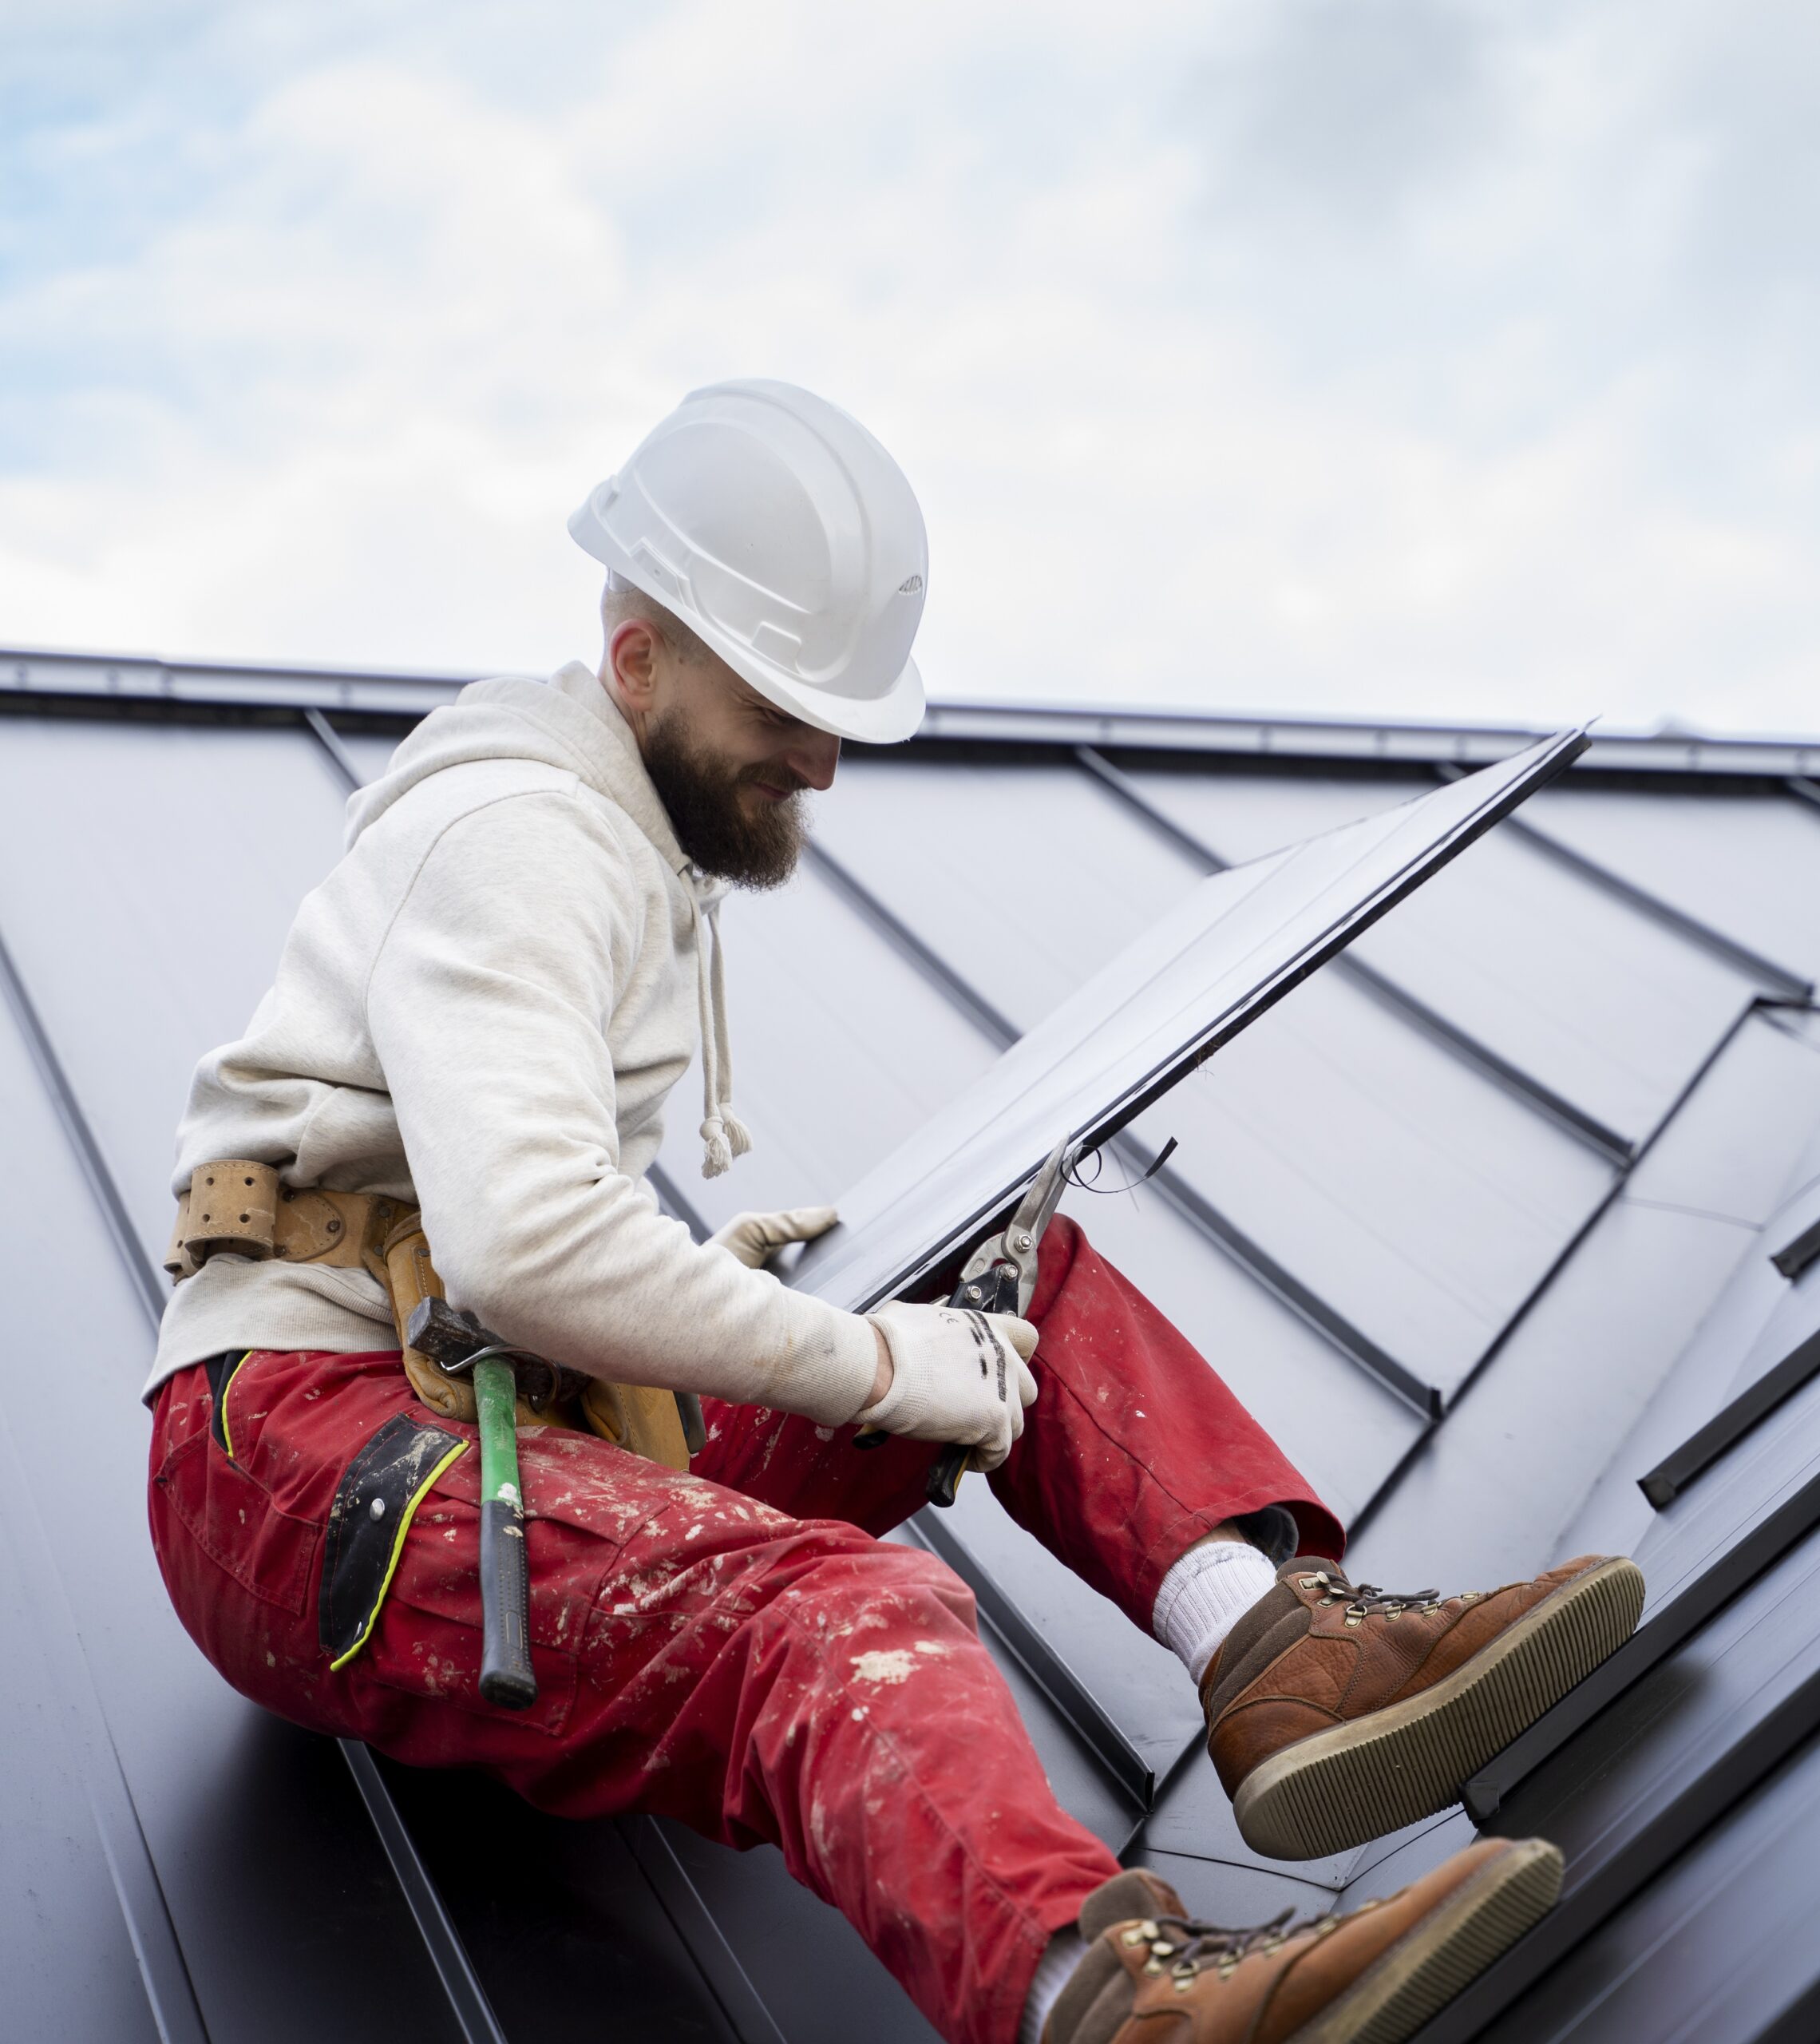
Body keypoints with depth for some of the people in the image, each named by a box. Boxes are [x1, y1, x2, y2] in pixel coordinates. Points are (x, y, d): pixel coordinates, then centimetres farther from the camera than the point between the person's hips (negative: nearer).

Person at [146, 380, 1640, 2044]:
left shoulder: (643, 843, 21)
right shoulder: (521, 832, -12)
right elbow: (523, 1243, -27)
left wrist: (705, 1272, 14)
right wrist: (868, 1366, -19)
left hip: (507, 1403, 10)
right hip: (302, 1460, -9)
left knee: (1020, 1276, 2)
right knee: (826, 1608, -37)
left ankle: (1272, 1638, -21)